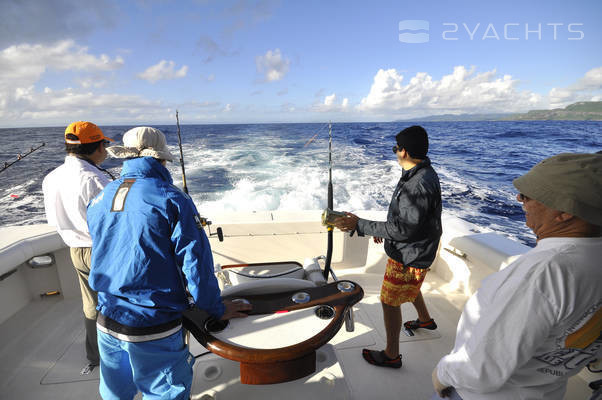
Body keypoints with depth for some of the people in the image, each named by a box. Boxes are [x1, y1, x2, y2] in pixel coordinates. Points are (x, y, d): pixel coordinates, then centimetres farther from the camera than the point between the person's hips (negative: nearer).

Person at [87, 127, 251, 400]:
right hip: (154, 328, -6)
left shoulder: (98, 201, 1)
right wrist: (217, 310, -5)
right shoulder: (171, 199, -18)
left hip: (106, 324, 6)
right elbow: (195, 262, -18)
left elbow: (100, 259, 13)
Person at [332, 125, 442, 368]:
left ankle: (392, 355, 23)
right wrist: (381, 229, 19)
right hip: (409, 251, 10)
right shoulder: (421, 173, 3)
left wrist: (361, 225, -33)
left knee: (389, 301, 4)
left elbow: (404, 229, -33)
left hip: (409, 257, -10)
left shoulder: (420, 185, -31)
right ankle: (425, 320, 58)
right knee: (409, 287, 32)